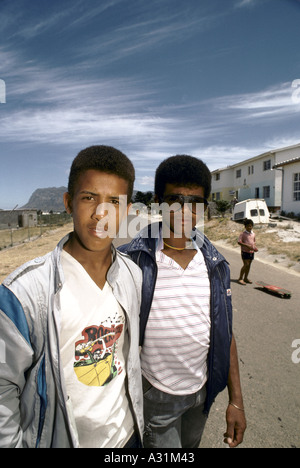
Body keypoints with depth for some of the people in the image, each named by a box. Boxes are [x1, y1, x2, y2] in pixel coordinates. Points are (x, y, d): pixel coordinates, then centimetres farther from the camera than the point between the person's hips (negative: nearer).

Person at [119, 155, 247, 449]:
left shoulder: (215, 264, -7)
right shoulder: (132, 261, -21)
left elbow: (224, 334, -1)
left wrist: (236, 400, 2)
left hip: (201, 390, 5)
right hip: (154, 393, -4)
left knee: (190, 445, 27)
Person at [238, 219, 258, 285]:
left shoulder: (253, 234, 11)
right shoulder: (243, 234, -8)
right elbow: (239, 242, -14)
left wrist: (255, 246, 3)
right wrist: (247, 245, -22)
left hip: (251, 252, 6)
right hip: (245, 251, -6)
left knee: (249, 265, 10)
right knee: (246, 265, -11)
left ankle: (245, 278, 22)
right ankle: (240, 278, -2)